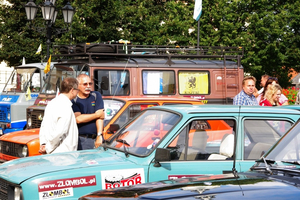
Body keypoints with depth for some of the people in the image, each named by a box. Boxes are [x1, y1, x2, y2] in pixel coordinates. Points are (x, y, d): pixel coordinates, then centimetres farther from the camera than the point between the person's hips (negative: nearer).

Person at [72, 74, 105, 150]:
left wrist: (99, 136, -13)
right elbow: (78, 119, -11)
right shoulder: (73, 100, 3)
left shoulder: (96, 96, 9)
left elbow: (100, 117, -2)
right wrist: (97, 115, -5)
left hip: (96, 138, 2)